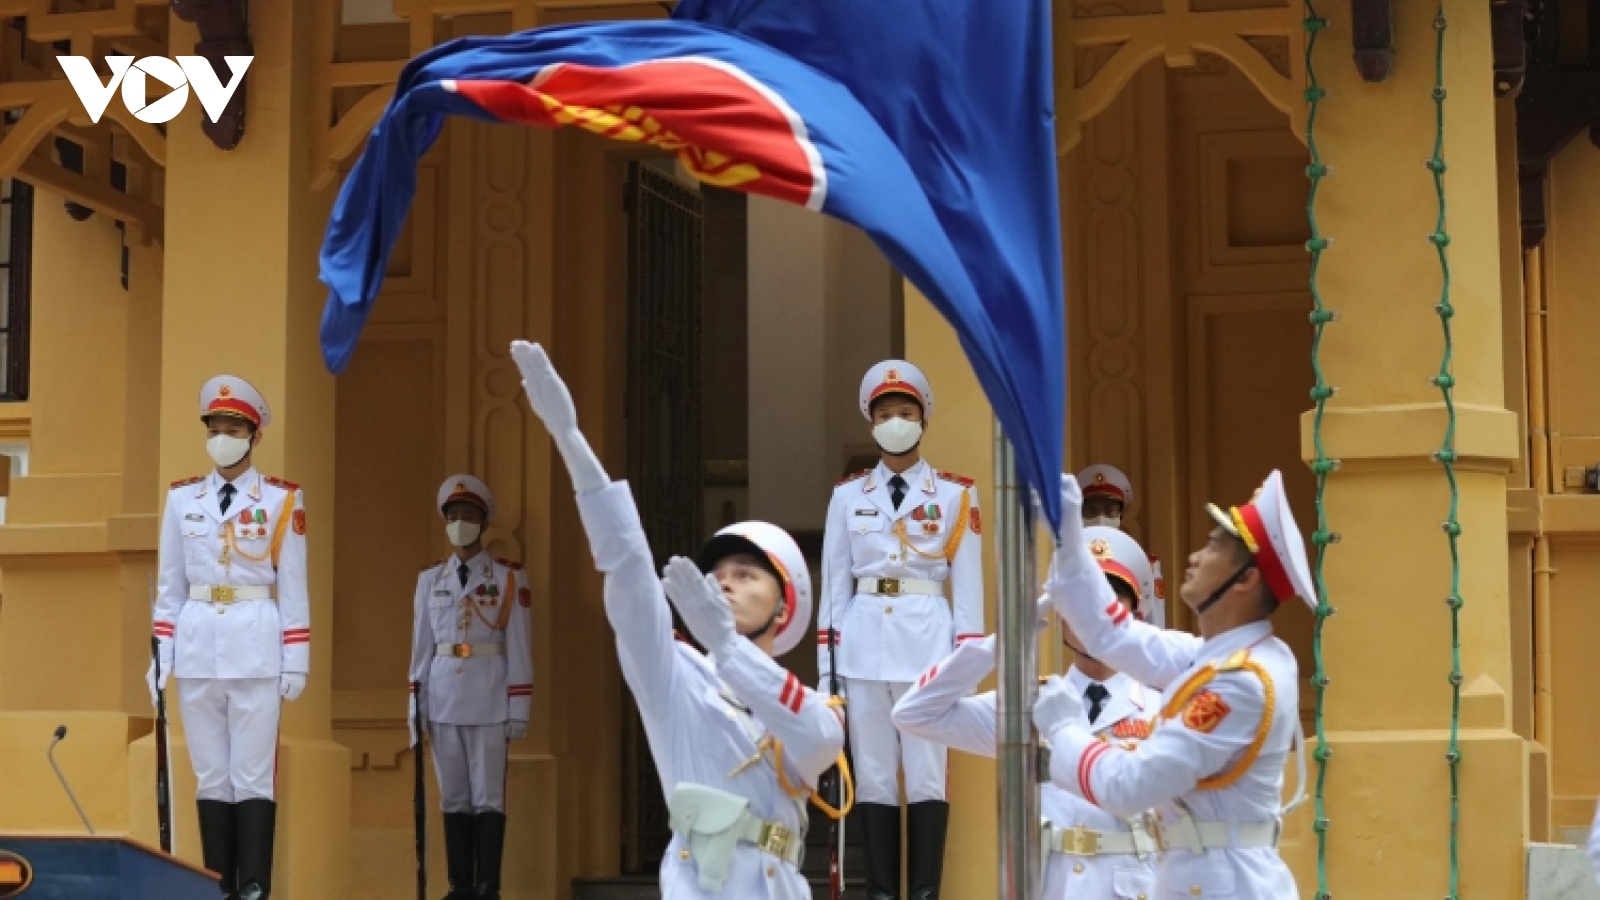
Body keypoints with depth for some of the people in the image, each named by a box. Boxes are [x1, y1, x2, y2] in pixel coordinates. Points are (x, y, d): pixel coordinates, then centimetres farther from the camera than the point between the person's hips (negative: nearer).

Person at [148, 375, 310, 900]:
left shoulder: (282, 499, 1)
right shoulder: (182, 498, 9)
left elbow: (294, 586, 1)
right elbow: (169, 584, 10)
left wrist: (296, 660, -3)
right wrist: (161, 656, 5)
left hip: (256, 647, -3)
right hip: (197, 646, 3)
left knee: (253, 776, -4)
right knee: (210, 776, 6)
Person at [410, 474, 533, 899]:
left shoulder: (508, 577, 1)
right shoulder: (430, 579, 10)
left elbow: (519, 647, -1)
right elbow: (421, 647, 10)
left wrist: (519, 709, -5)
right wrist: (416, 706, 5)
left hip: (489, 699, -3)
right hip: (443, 697, 3)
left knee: (488, 796, -2)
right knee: (453, 797, 6)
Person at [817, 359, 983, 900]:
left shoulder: (955, 495, 6)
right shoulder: (848, 496, 11)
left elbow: (968, 587, 3)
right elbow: (834, 583, 10)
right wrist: (826, 665, 4)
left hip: (927, 639, -2)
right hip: (863, 640, 2)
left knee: (927, 775, -4)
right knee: (872, 775, 3)